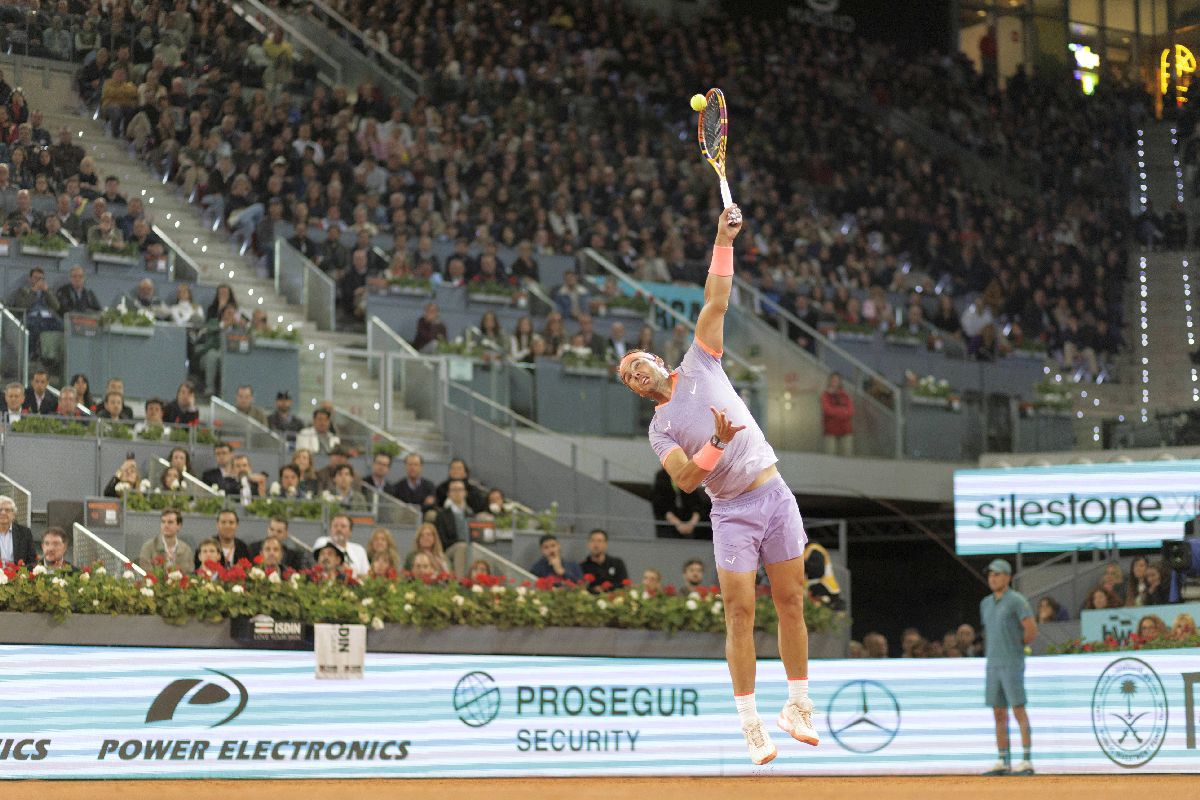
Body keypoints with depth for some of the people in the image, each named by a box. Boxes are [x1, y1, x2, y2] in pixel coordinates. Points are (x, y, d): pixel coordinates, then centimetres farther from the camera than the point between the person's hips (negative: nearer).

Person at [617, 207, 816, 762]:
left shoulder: (699, 366, 8)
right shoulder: (659, 430, 4)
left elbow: (716, 302, 0)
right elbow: (685, 480, -12)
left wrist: (723, 242, -8)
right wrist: (717, 443, -26)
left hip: (774, 494, 2)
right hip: (732, 512, -1)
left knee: (791, 602, 4)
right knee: (740, 613, -7)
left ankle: (797, 706, 14)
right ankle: (749, 721, -2)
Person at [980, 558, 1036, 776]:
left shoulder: (1016, 600, -8)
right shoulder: (986, 603, 16)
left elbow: (1031, 629, -15)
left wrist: (1020, 645, -3)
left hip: (1012, 663, -8)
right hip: (992, 664, 8)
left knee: (1018, 710, -9)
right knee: (998, 713, 8)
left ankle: (1027, 761, -8)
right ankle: (1004, 762, 11)